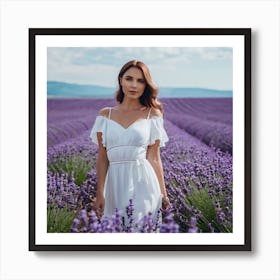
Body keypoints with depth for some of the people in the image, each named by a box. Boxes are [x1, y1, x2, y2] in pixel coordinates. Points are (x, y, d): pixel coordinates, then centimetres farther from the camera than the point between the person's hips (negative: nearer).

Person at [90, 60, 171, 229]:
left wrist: (163, 194, 0)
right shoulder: (105, 115, 8)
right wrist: (99, 193, -4)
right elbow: (102, 156, 4)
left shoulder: (152, 114, 4)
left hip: (142, 182, -2)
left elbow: (154, 157, 3)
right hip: (115, 183, 2)